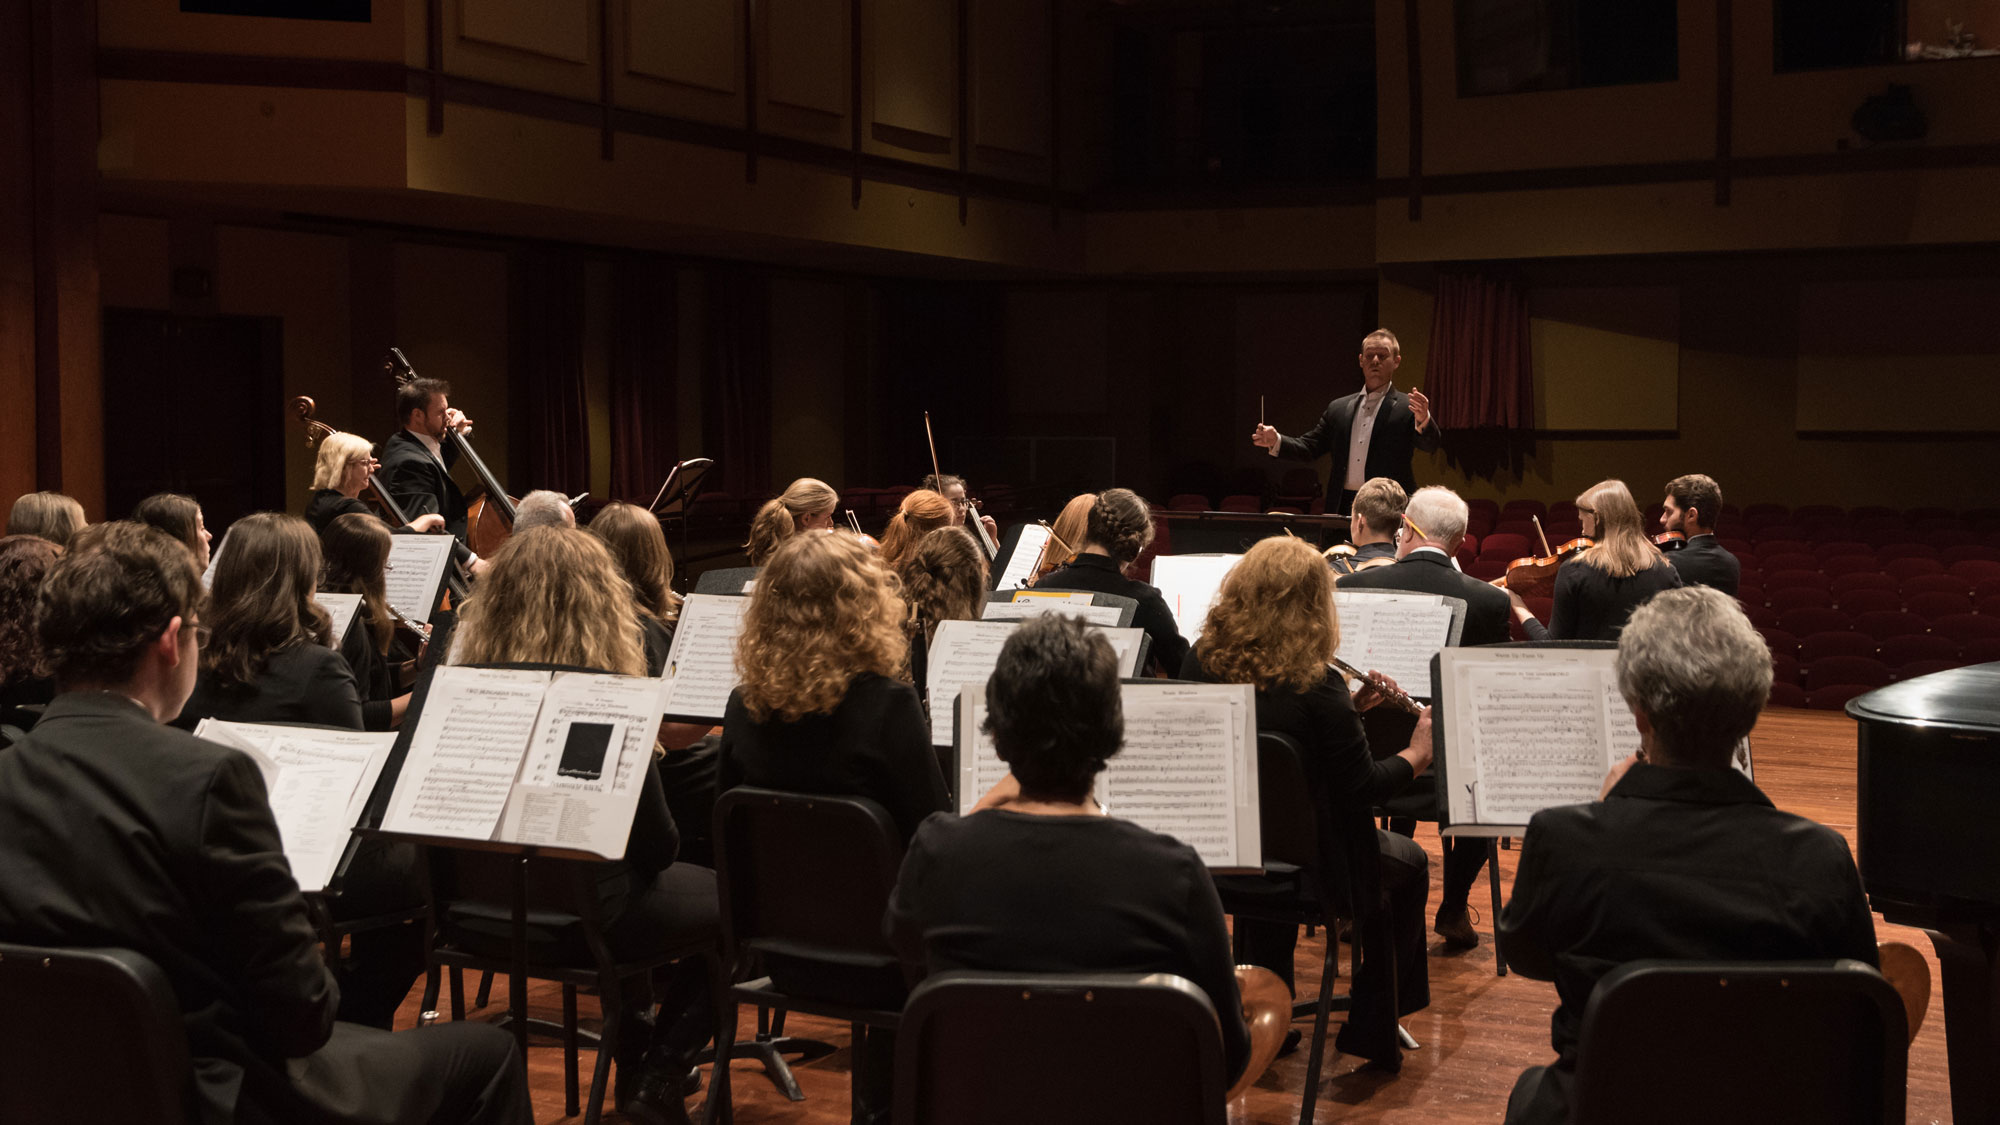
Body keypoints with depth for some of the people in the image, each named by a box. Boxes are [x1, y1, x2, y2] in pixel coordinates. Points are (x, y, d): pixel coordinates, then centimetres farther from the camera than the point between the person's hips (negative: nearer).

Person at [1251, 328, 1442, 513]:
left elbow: (1430, 443, -14)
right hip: (1342, 507, 4)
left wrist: (1423, 420, -36)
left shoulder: (1407, 408, 1)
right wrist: (1276, 441, -2)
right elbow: (1310, 446, 15)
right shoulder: (1339, 408, 15)